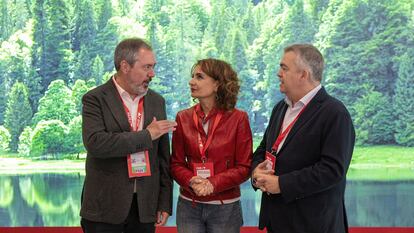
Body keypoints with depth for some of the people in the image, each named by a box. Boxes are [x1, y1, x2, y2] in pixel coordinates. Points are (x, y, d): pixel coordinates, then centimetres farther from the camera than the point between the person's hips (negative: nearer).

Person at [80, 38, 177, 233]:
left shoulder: (156, 101, 10)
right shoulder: (95, 99, -5)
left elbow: (163, 157, 11)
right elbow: (95, 143, -21)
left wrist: (165, 203, 7)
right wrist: (146, 135, -18)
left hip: (145, 207, 4)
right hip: (105, 208, -4)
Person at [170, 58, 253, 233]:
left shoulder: (238, 119, -6)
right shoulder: (183, 118, 1)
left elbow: (244, 167, -5)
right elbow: (176, 163, 5)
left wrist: (213, 184, -18)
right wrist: (191, 181, -16)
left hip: (225, 207, -2)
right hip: (188, 204, 2)